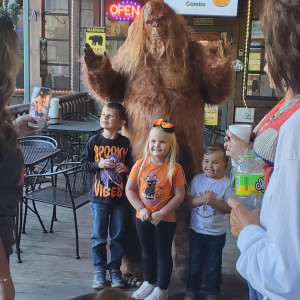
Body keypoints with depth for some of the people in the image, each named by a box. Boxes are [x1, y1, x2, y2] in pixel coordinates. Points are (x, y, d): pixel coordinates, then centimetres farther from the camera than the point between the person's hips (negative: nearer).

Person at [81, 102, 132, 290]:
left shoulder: (125, 144, -2)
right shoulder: (94, 141, -2)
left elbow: (132, 165, 9)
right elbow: (85, 164, 1)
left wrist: (126, 168, -12)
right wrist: (99, 164, -15)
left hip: (120, 197, 0)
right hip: (99, 196, 0)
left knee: (118, 236, 9)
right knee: (99, 237, 6)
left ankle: (115, 269, 25)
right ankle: (99, 270, 21)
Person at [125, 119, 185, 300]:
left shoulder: (175, 169, -12)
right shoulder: (140, 164, -5)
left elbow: (179, 195, -12)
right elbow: (129, 190, -2)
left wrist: (161, 213, -17)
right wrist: (141, 209, -13)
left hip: (165, 220, -3)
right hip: (143, 218, 3)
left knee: (163, 253, 9)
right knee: (147, 251, 19)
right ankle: (149, 283, 37)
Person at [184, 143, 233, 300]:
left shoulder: (226, 184, -10)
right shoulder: (197, 179, -3)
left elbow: (229, 208, -14)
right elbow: (188, 201, -5)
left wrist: (213, 202, -28)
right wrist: (202, 199, -22)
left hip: (217, 232, -2)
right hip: (196, 229, 2)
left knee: (213, 265, 12)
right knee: (194, 262, 16)